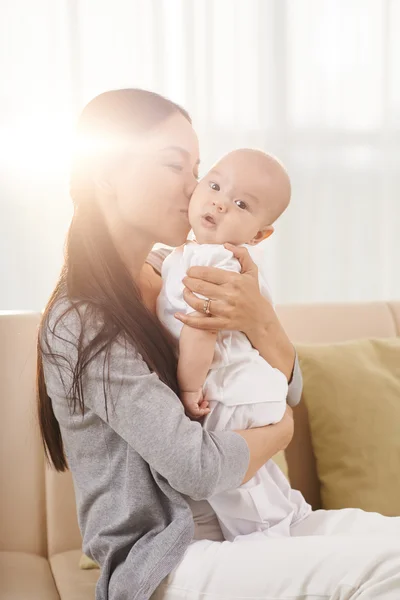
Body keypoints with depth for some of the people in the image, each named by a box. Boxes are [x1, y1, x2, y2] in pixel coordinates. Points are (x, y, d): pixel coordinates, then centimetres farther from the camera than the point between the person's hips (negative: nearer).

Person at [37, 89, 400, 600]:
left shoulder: (168, 280, 6)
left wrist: (258, 318, -14)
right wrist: (279, 432, -1)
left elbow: (287, 389, 7)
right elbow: (198, 468, -21)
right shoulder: (80, 324, -16)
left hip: (230, 525, 7)